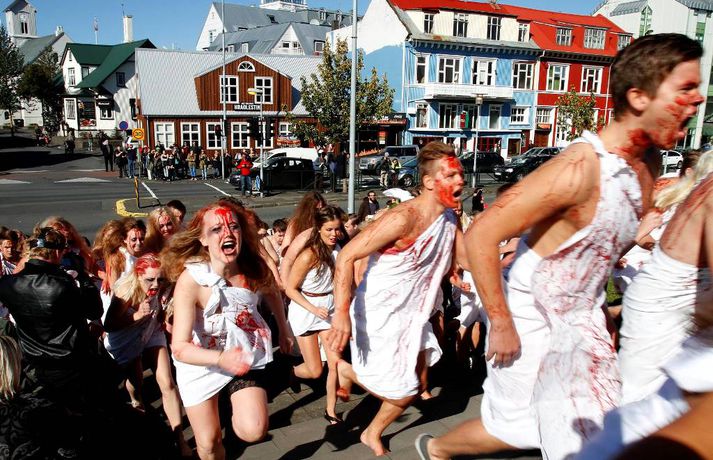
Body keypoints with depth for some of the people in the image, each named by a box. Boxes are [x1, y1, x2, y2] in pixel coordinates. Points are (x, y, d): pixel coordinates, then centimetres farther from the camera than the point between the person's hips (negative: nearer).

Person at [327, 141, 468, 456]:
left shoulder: (449, 218, 0)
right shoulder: (404, 218, -26)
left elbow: (472, 259, 10)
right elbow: (347, 256, -27)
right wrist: (342, 312, -35)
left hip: (412, 315, 8)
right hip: (379, 316, -8)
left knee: (416, 387, 17)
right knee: (402, 393, -1)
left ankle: (373, 434, 43)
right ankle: (345, 370, 26)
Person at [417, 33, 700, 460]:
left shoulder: (650, 163, -2)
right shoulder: (580, 168, -29)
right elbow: (481, 235, -29)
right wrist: (501, 325, -23)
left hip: (583, 320, 8)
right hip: (531, 317, -7)